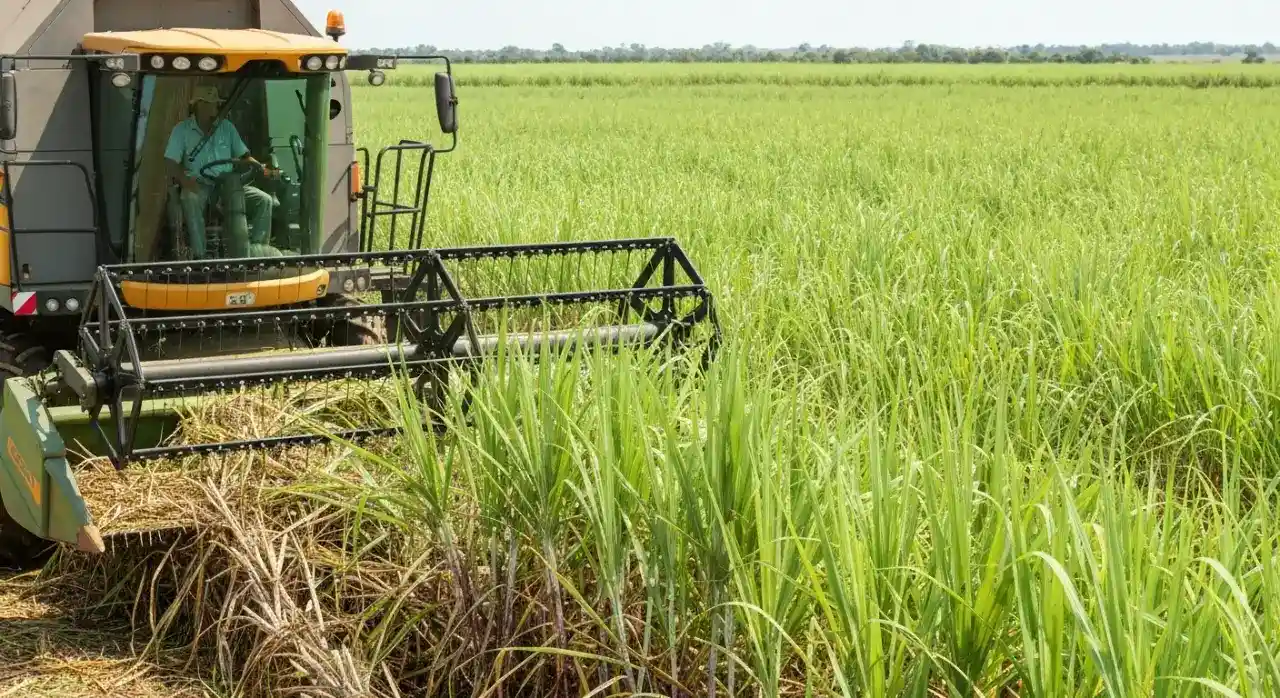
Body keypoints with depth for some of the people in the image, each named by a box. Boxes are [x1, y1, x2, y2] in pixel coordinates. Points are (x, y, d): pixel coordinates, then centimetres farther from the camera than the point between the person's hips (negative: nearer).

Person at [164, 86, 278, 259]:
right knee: (190, 199, -39)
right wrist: (184, 180, -24)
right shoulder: (181, 130, 2)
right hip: (199, 184, -3)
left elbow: (244, 156, 14)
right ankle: (199, 254, -37)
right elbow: (172, 164, -4)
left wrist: (262, 169, -5)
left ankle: (256, 249, -12)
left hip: (228, 184, 4)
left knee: (265, 200, -17)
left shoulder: (226, 126, 11)